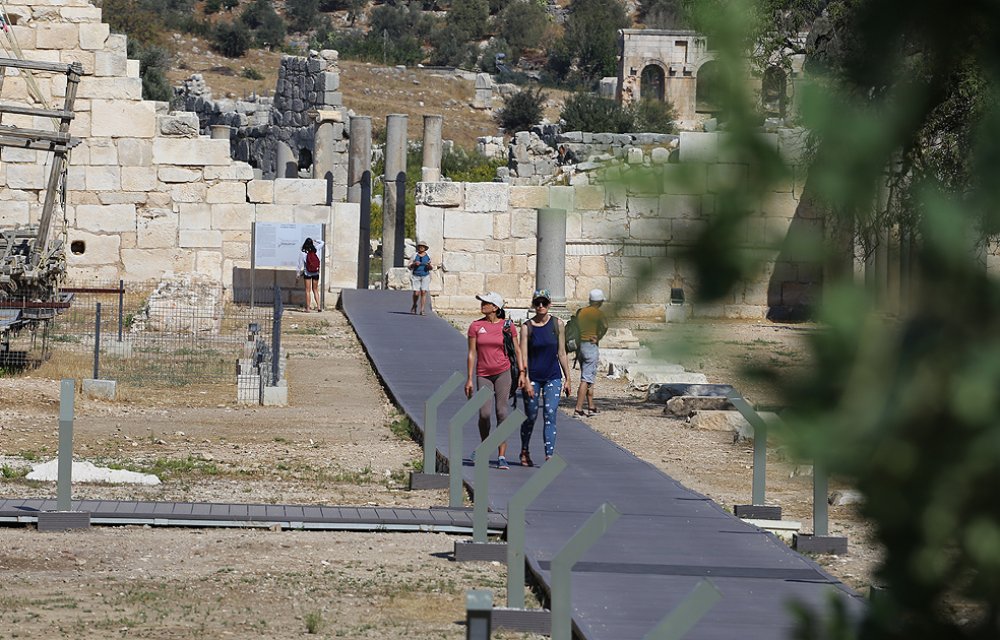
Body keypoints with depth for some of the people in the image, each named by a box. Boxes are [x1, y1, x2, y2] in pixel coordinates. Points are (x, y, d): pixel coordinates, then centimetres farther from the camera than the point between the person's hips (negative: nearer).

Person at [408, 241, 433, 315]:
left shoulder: (428, 256, 6)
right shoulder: (415, 256, 3)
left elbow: (431, 267, 10)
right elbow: (409, 267, 4)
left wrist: (430, 266, -13)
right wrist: (414, 264, -17)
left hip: (425, 276, 1)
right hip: (416, 276, -1)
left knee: (423, 292, -10)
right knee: (416, 293, -7)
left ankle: (422, 310, -6)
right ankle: (414, 306, 23)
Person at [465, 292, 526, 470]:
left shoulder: (508, 326, 0)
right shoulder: (476, 326, 3)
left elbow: (517, 350, 7)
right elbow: (472, 353, 4)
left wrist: (522, 372, -2)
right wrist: (469, 379, 2)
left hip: (503, 373, -1)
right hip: (483, 375, 1)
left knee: (502, 413, -8)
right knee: (484, 414, -6)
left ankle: (502, 457, -6)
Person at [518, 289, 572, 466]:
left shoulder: (557, 324, 2)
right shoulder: (527, 327, -3)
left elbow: (561, 353, 7)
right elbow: (523, 355, -7)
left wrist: (567, 379, 7)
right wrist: (526, 381, -16)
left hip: (553, 377, 1)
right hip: (533, 377, -1)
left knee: (550, 416, -12)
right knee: (531, 417, 8)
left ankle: (549, 456, -17)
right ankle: (524, 452, 31)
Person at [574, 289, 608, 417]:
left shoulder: (580, 312, 9)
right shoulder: (598, 313, -9)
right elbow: (605, 326, -24)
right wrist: (598, 339, -9)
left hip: (579, 345, 7)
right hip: (590, 346, -7)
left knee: (589, 377, 18)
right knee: (586, 379, -6)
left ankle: (591, 406, 24)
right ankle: (578, 409, -12)